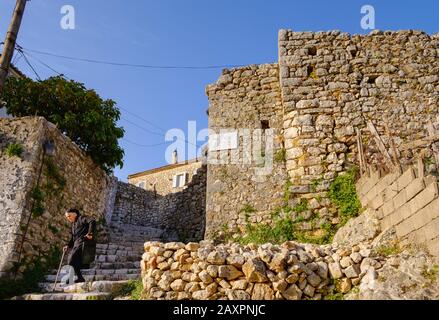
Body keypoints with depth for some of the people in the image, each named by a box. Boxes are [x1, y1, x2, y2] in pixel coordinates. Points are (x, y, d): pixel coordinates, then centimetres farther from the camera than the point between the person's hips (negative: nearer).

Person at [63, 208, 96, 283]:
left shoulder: (81, 218, 2)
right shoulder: (73, 224, 27)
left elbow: (92, 221, -17)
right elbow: (72, 238, 25)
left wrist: (89, 233, -22)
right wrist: (68, 245, 8)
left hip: (82, 242, -9)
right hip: (76, 244, 9)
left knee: (71, 260, -19)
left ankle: (80, 278, -14)